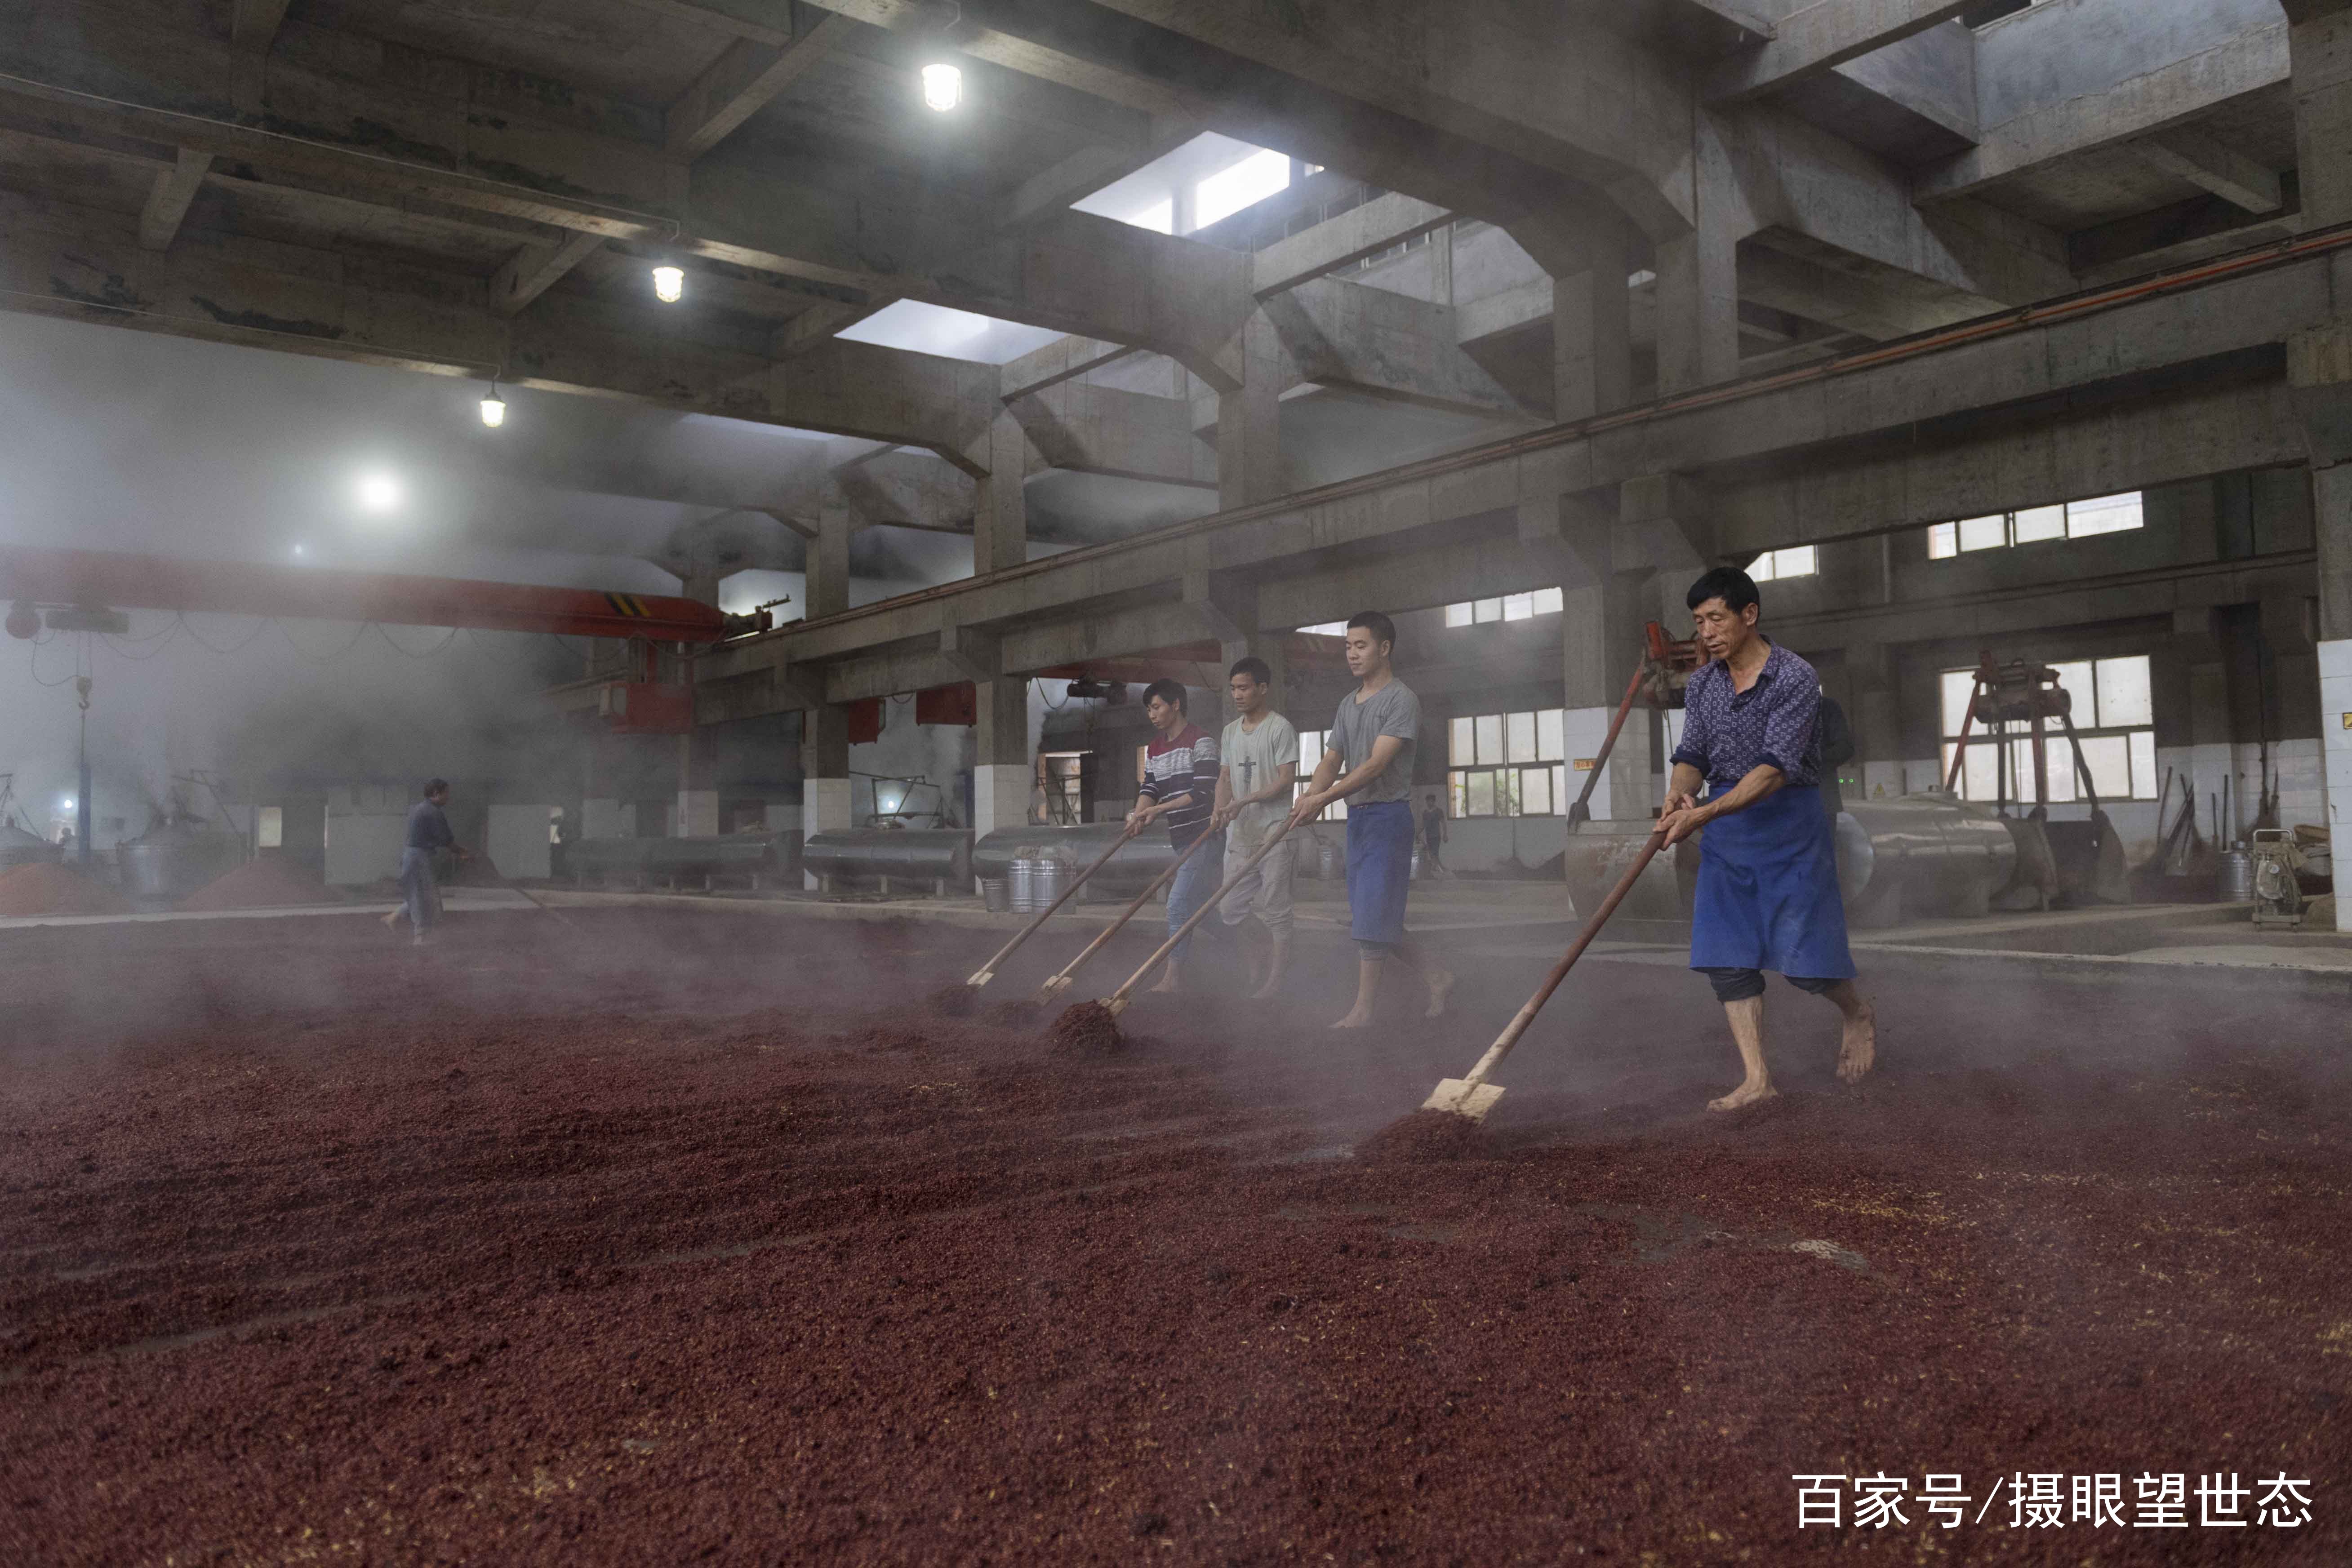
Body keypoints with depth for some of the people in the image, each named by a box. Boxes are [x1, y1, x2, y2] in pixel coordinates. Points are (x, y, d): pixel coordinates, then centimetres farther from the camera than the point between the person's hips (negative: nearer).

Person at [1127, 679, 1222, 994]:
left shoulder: (1200, 741, -9)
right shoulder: (1154, 749, 16)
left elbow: (1202, 793, -16)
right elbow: (1149, 788, 8)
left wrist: (1157, 809, -19)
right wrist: (1139, 815, -14)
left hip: (1202, 836, -8)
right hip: (1179, 839, 8)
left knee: (1178, 905, -12)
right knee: (1202, 904, 12)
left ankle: (1172, 977, -7)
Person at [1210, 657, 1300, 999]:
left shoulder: (1280, 728, -8)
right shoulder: (1230, 732, 14)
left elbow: (1287, 780, -13)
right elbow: (1224, 777, 13)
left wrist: (1243, 802, -20)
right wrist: (1220, 810, -7)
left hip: (1274, 833, -7)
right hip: (1239, 833, 7)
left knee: (1274, 910, -1)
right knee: (1232, 909, 7)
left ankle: (1276, 977, 7)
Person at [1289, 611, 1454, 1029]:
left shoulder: (1401, 700, -10)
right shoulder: (1348, 704, 16)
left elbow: (1377, 764, -20)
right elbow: (1332, 761, 11)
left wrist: (1324, 798, -27)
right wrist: (1310, 797, -11)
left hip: (1388, 815, -9)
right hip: (1357, 816, 9)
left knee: (1371, 915, -8)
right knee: (1367, 919, 11)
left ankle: (1363, 1009, -1)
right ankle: (1436, 976, 24)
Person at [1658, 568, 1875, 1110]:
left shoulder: (1795, 678, -15)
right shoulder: (1703, 683, 5)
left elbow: (1775, 769, -24)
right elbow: (1693, 754, 6)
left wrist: (1704, 815, -33)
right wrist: (1678, 793, -19)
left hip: (1788, 823, -6)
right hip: (1724, 826, 6)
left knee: (1802, 952, -2)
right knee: (1727, 957, 0)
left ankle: (1859, 1016, 31)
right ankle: (1757, 1080, 7)